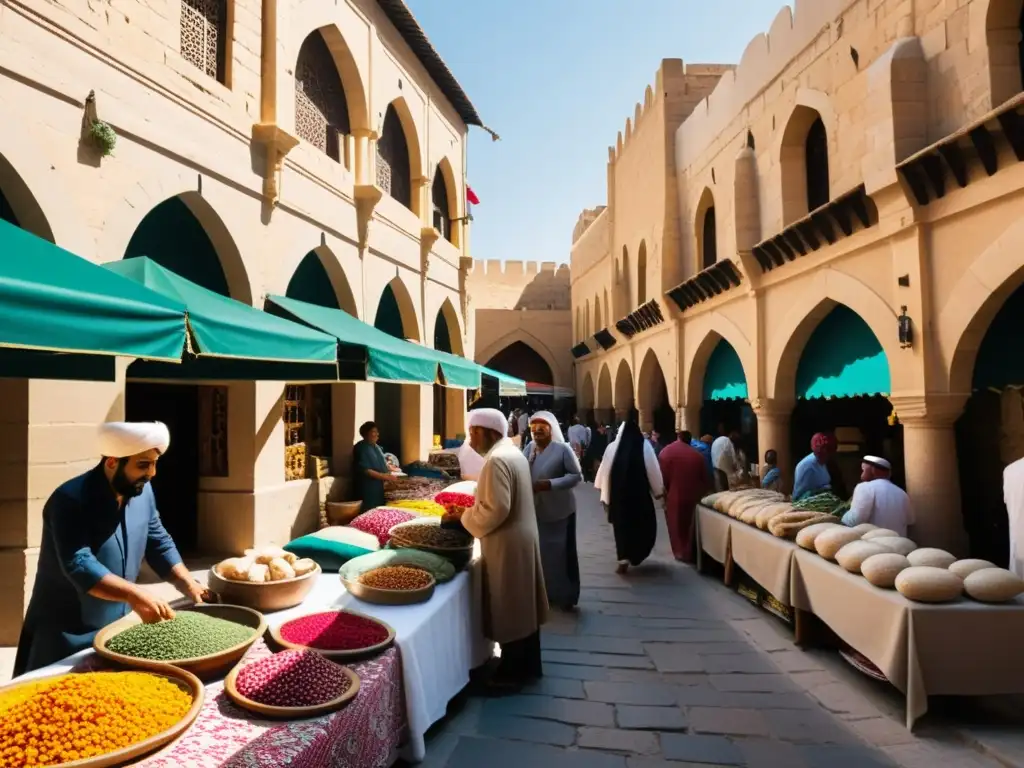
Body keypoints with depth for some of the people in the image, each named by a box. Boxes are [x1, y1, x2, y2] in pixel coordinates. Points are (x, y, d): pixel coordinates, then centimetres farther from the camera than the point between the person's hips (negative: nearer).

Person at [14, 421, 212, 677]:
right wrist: (135, 595, -44)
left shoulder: (142, 491, -2)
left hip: (117, 630, 6)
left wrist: (188, 585, -5)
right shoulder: (70, 500, -23)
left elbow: (159, 543, 7)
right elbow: (78, 565, -33)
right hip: (65, 640, -6)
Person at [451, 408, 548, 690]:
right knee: (521, 607, 19)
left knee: (509, 611, 4)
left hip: (508, 544, -10)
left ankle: (513, 672, 17)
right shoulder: (511, 452, 10)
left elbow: (496, 510, -27)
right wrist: (472, 506, 12)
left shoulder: (497, 460, -22)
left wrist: (464, 516, -13)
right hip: (521, 538, 10)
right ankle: (528, 666, 32)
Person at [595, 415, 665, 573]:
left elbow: (605, 472, 0)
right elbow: (654, 470, -1)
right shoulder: (645, 446, -4)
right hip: (640, 493, 0)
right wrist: (659, 490, 9)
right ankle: (636, 555, 24)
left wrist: (605, 496, 6)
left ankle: (624, 559, -2)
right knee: (643, 525, 18)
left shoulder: (613, 447, -1)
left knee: (622, 525, 8)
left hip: (618, 494, 1)